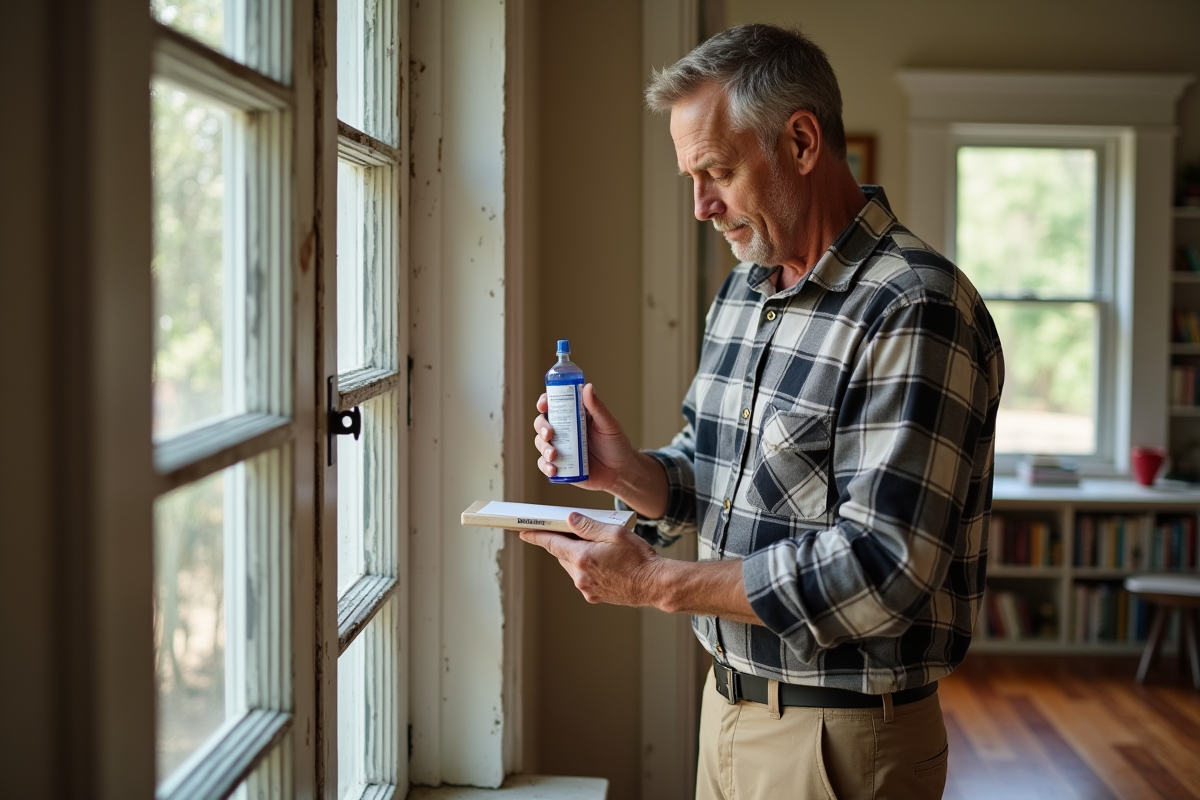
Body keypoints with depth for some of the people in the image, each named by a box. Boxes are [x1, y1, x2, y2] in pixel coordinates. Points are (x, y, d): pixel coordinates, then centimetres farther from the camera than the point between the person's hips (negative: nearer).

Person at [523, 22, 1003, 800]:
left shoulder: (916, 312, -21)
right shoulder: (743, 290, 8)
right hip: (726, 706, 8)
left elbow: (880, 574, -26)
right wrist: (627, 472, -6)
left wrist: (656, 582, -23)